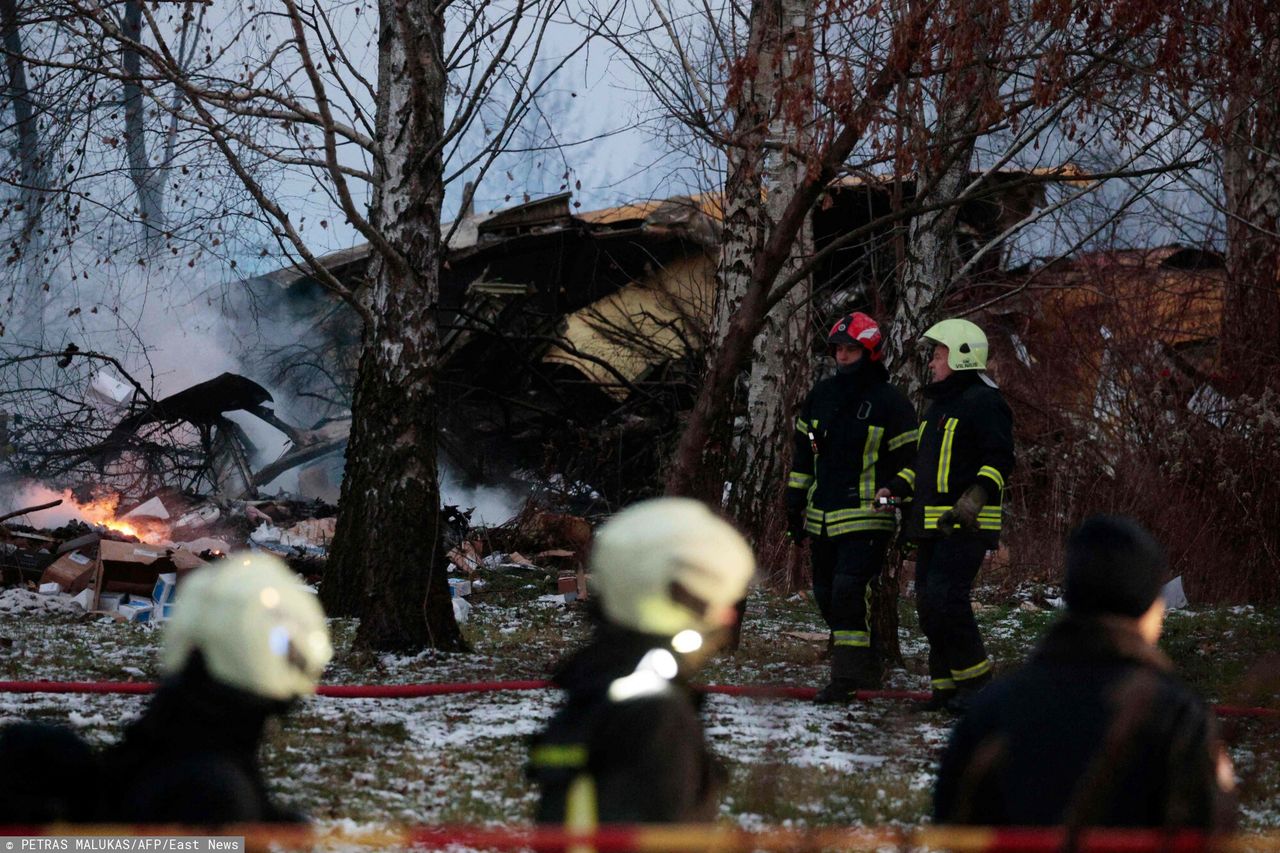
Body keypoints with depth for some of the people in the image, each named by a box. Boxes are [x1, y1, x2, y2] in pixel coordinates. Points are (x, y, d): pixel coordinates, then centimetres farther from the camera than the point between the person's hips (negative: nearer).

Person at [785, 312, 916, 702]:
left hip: (866, 519, -7)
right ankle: (866, 670, 23)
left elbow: (908, 459, -2)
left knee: (850, 592, -18)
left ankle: (847, 676, -15)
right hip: (822, 518, 7)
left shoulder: (890, 402, -5)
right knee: (827, 596, 10)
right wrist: (795, 504, 16)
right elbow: (803, 451, 19)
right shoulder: (821, 394, 12)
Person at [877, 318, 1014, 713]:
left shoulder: (983, 402, -8)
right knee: (929, 604, 7)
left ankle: (976, 682, -8)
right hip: (933, 525, 10)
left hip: (966, 526, -10)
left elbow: (1000, 459, -16)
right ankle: (947, 685, 13)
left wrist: (974, 499, -27)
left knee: (945, 599, -17)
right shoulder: (939, 405, 22)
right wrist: (896, 487, 16)